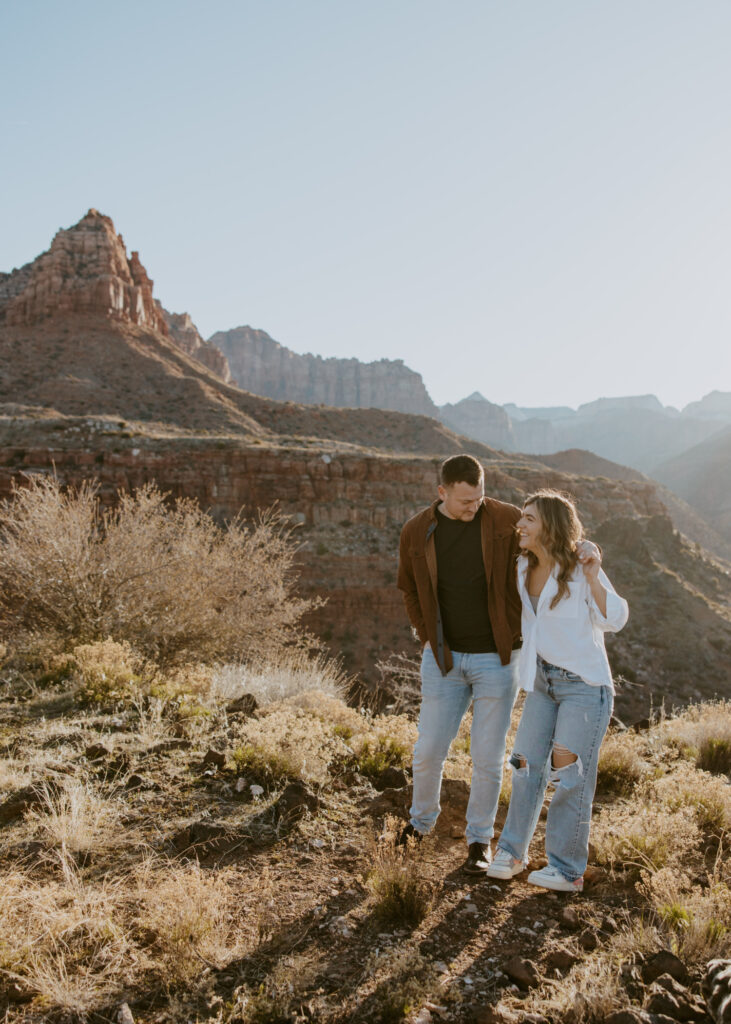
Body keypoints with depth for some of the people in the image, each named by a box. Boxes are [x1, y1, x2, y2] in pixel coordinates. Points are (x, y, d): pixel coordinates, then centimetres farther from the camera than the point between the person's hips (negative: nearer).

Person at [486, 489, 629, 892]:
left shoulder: (581, 571, -15)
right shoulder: (525, 567, 3)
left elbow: (614, 620, -15)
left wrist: (593, 578, -26)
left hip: (585, 683, -6)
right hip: (543, 680, 6)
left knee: (569, 774, -2)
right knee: (527, 764, 7)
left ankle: (567, 869, 12)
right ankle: (511, 851, 21)